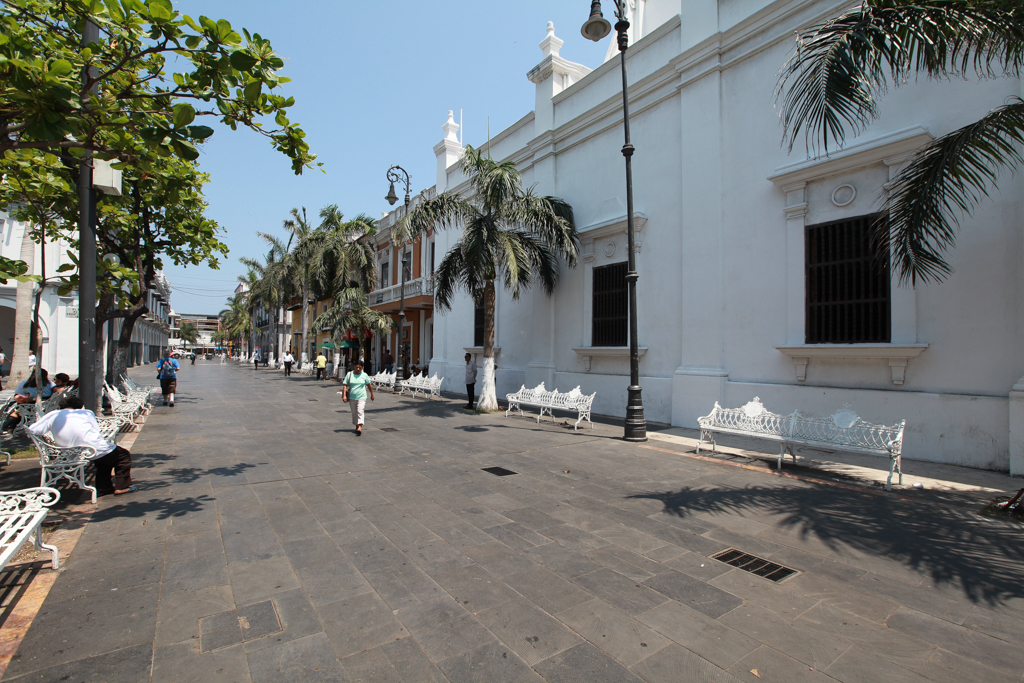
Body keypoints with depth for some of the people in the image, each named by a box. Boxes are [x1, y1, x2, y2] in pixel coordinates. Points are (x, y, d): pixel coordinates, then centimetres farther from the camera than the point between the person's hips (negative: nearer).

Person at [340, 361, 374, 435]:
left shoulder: (364, 375, 0)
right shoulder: (349, 375, 0)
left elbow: (369, 385, 11)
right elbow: (345, 385, -2)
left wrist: (372, 394, 18)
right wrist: (344, 395, -13)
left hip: (361, 397, -2)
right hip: (352, 398, 2)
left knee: (360, 412, -16)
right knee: (354, 413, 13)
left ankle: (360, 428, -24)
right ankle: (357, 426, 29)